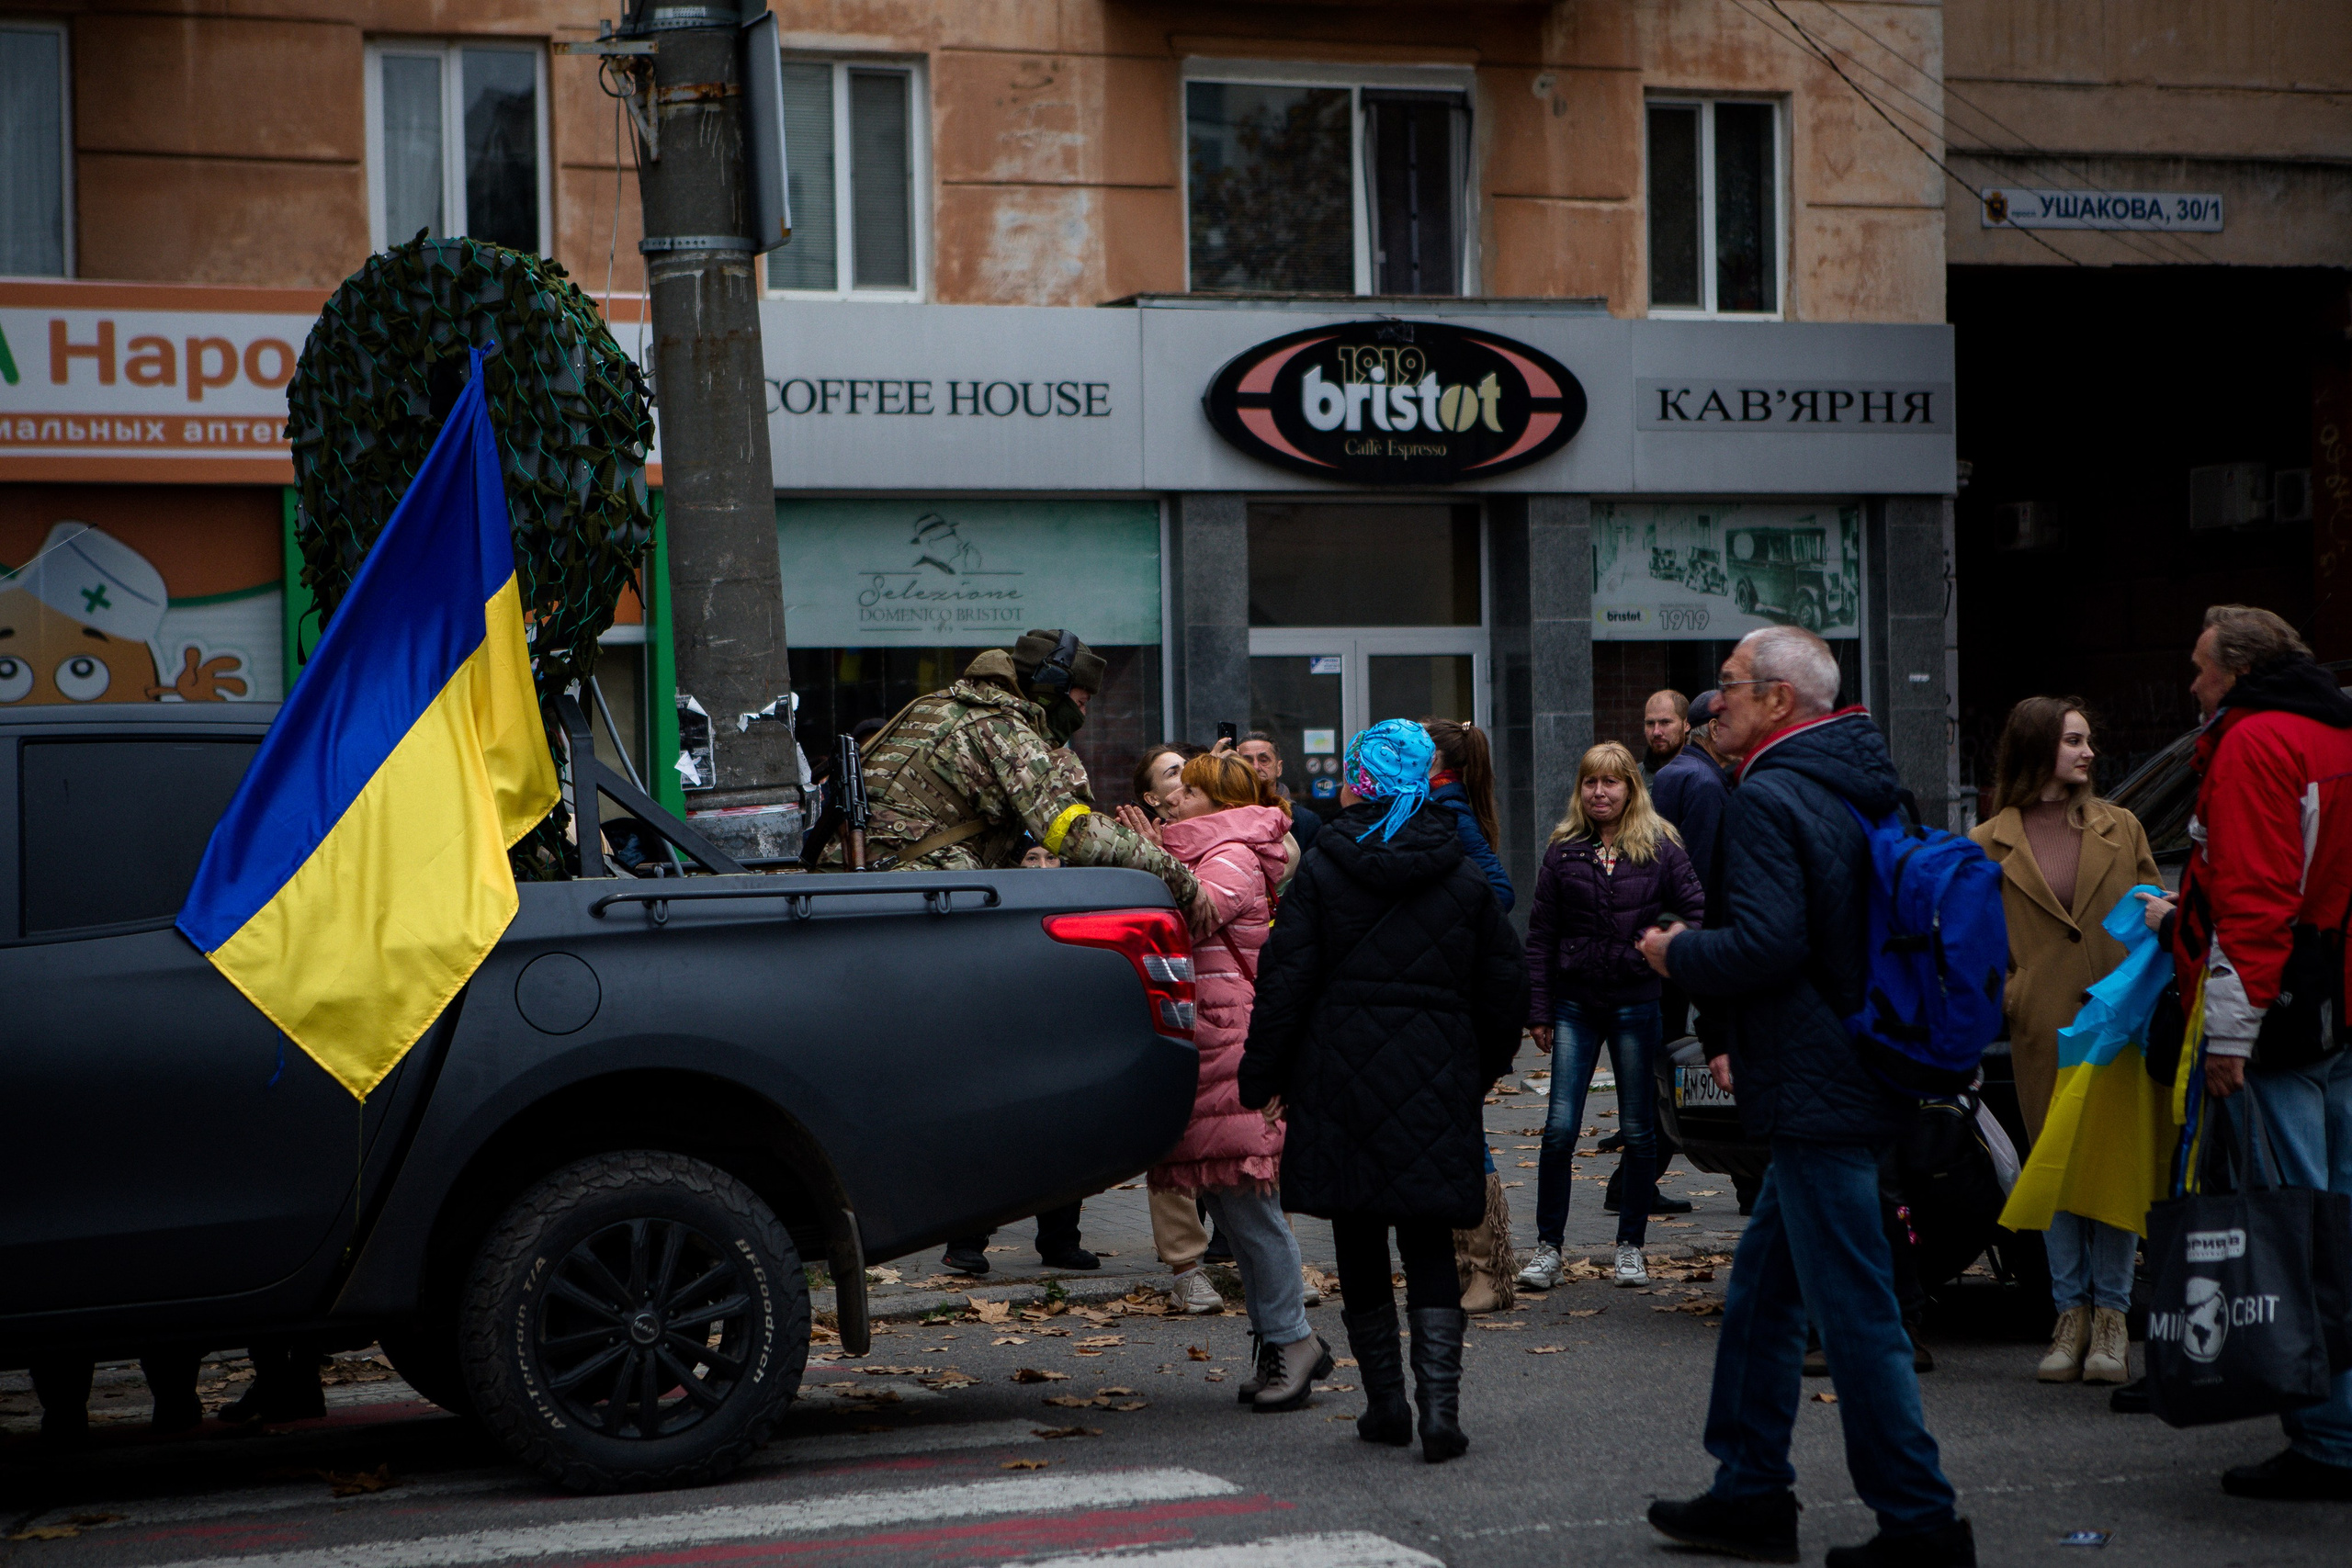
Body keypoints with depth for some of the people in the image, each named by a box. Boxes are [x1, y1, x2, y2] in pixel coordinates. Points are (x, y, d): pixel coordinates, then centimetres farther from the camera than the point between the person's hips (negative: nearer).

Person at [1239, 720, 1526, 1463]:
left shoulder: (1321, 872, -4)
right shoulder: (1465, 879, 4)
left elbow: (1286, 982, -6)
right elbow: (1505, 988, 9)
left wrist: (1263, 1076, 3)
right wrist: (1477, 1074, 21)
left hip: (1343, 1080, -2)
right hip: (1437, 1089, 2)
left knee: (1359, 1246, 10)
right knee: (1429, 1245, 4)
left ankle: (1385, 1401, 14)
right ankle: (1439, 1405, -10)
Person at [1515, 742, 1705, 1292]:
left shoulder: (1660, 847, 1)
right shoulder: (1564, 850, 4)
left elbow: (1695, 910, 4)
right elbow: (1540, 934, 5)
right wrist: (1538, 1010, 1)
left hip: (1636, 1003, 0)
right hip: (1575, 1003, 1)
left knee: (1639, 1131, 6)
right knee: (1560, 1129, -5)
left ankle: (1631, 1247, 17)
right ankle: (1548, 1247, 6)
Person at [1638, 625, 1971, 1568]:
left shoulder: (1766, 800, -15)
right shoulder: (1853, 791, 15)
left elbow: (1765, 945, -25)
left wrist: (1676, 953, -6)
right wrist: (1750, 1043, 25)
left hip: (1813, 1095, -10)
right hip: (1856, 1074, 10)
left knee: (1856, 1312, -5)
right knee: (1763, 1287, 18)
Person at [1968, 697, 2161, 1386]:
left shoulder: (2119, 828, 12)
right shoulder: (1990, 843, 6)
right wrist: (2000, 992, -5)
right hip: (2043, 1028, -1)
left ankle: (2110, 1316, 8)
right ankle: (2072, 1312, 13)